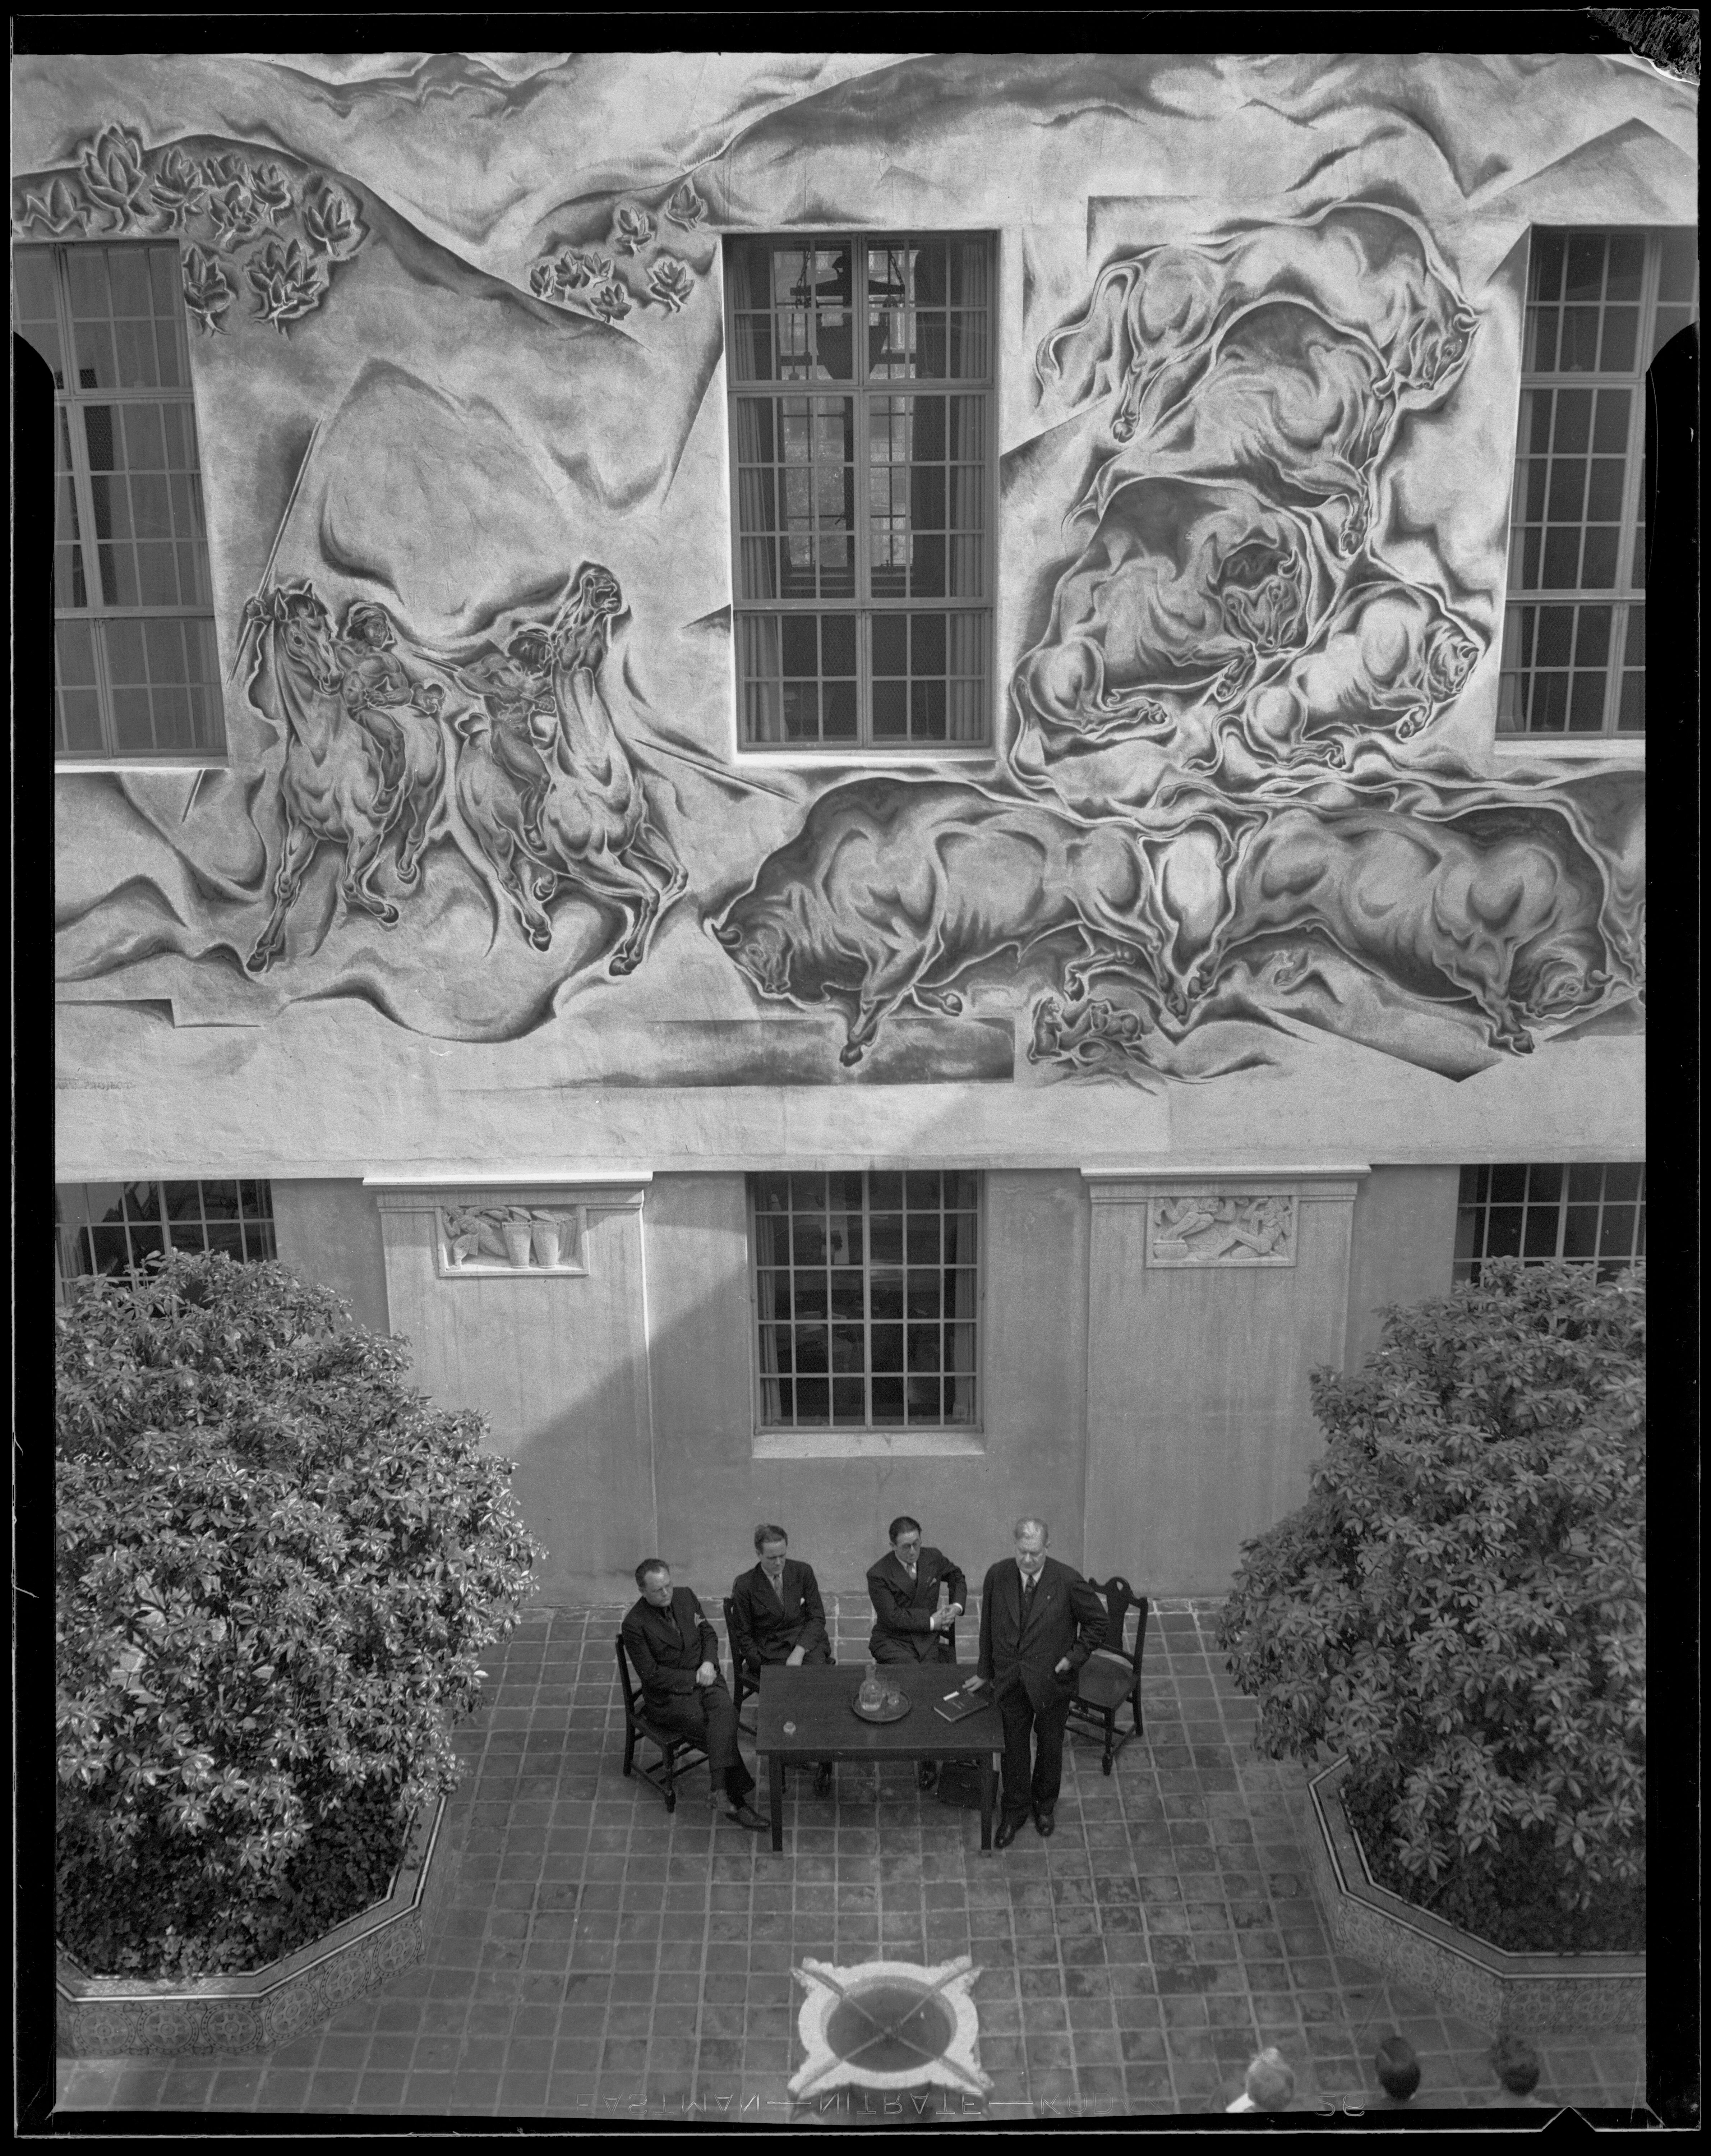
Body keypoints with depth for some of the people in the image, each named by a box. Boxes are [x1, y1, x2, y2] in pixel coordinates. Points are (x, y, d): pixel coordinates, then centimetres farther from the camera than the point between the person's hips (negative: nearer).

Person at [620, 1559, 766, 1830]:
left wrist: (709, 1663, -6)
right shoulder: (634, 1625, -13)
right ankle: (735, 1799, -22)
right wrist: (694, 1678, -15)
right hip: (669, 1697, -4)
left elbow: (709, 1635, 15)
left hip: (704, 1679, 4)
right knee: (722, 1729, -26)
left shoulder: (685, 1597, 5)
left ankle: (720, 1788, -35)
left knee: (725, 1711, -30)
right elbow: (651, 1674, -13)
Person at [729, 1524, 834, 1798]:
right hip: (768, 1649, -1)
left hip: (806, 1641, 1)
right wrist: (764, 1666, -10)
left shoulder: (803, 1572, 1)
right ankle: (825, 1759, -16)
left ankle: (824, 1764, -19)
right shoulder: (745, 1586, -5)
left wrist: (800, 1652, -13)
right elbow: (743, 1635, 2)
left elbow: (817, 1616, 2)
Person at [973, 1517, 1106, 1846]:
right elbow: (988, 1625, 2)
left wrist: (1073, 1658, -13)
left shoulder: (1068, 1581, -21)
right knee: (1014, 1747, 16)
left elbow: (1097, 1622, -7)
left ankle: (1045, 1804, 45)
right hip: (1011, 1680, 2)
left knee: (1050, 1745, 19)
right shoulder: (998, 1575, -13)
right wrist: (985, 1672, 9)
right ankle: (1015, 1811, 37)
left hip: (1052, 1682, -1)